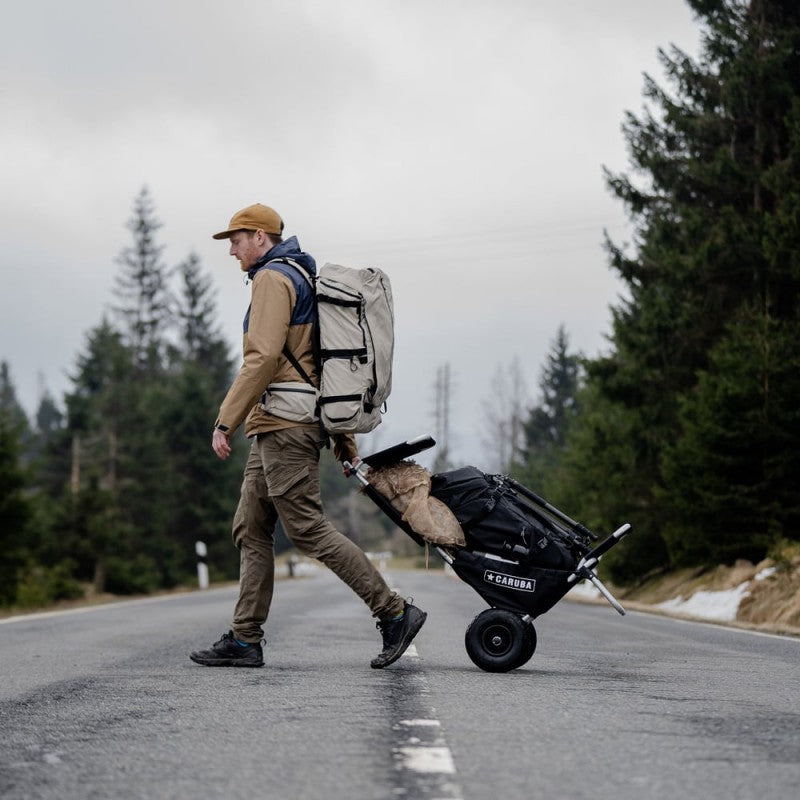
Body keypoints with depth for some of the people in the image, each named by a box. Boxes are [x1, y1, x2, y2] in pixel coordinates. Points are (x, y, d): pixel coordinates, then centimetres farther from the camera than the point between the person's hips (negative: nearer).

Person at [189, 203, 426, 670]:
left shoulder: (273, 278, -8)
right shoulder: (303, 278, 23)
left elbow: (263, 358, -21)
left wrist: (225, 421, -20)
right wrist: (345, 442, 22)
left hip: (285, 425, -11)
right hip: (279, 428, 11)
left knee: (309, 529, -11)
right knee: (252, 529, 9)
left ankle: (395, 613, -10)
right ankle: (245, 640, 9)